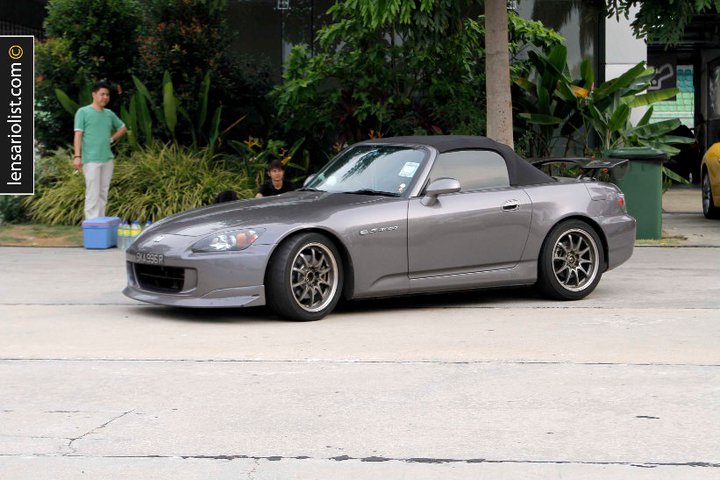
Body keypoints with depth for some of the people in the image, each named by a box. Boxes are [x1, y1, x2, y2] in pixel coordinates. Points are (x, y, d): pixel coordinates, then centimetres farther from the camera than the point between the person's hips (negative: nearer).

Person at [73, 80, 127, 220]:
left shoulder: (109, 114, 13)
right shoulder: (83, 112, -2)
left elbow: (123, 128, 28)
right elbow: (78, 135, -8)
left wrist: (111, 139, 13)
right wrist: (77, 156, -16)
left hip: (107, 159, 6)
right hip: (91, 160, -6)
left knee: (103, 193, 9)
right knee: (93, 194, -9)